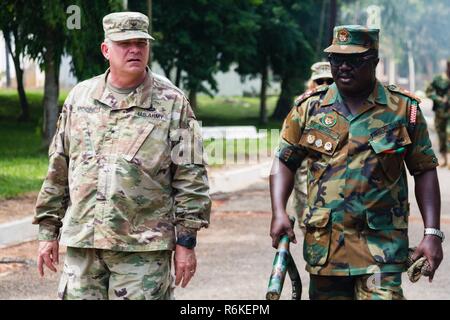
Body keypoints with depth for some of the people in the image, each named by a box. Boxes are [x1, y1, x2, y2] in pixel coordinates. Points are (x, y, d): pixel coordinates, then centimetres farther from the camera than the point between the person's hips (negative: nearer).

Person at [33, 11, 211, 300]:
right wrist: (48, 231, 13)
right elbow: (58, 171, 15)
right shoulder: (79, 98, 11)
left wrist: (186, 241, -6)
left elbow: (190, 178, -2)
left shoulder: (172, 103, 0)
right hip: (82, 243, 3)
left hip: (143, 247, -3)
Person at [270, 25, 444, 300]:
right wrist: (279, 213, -4)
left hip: (382, 246, -3)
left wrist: (432, 233, -4)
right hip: (324, 244, 3)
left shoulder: (403, 109, 3)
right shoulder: (310, 107, 7)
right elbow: (285, 163, 12)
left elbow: (425, 172, 4)